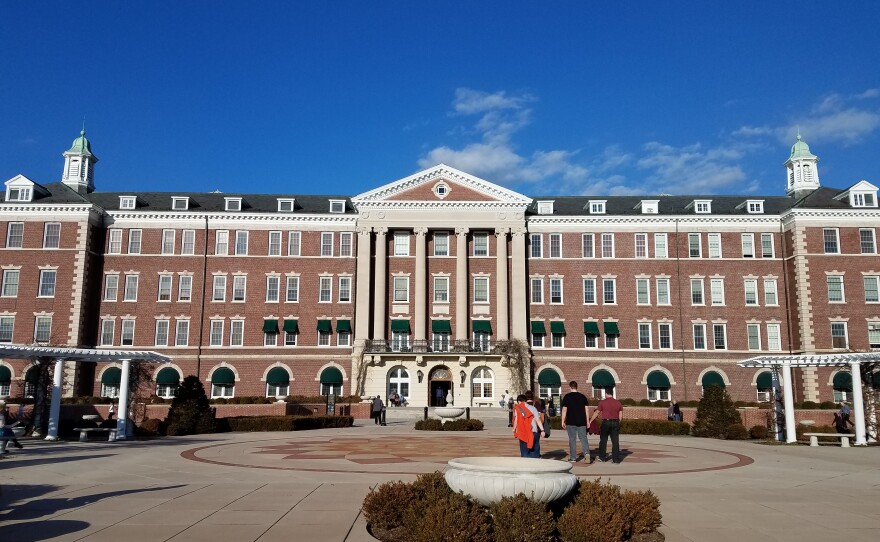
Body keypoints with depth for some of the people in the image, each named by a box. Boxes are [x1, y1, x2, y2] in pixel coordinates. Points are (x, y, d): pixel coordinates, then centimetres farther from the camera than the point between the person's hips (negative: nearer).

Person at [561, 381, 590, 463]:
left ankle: (573, 458, 6)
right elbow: (587, 409, 5)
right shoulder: (583, 396, 6)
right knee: (583, 438, 8)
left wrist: (563, 421, 0)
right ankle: (587, 453, -12)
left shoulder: (567, 396, -3)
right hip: (582, 422, 2)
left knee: (572, 440, 4)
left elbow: (564, 410, -5)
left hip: (571, 422, -2)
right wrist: (587, 421, 10)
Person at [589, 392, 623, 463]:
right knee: (615, 442, 3)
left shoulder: (602, 402, -3)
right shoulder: (618, 403, 7)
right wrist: (618, 423, 14)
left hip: (605, 423, -2)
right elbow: (620, 415, 6)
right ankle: (616, 459, 2)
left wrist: (590, 421, 10)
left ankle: (602, 457, 20)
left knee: (603, 440, 11)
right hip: (615, 423, 3)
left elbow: (596, 413, 0)